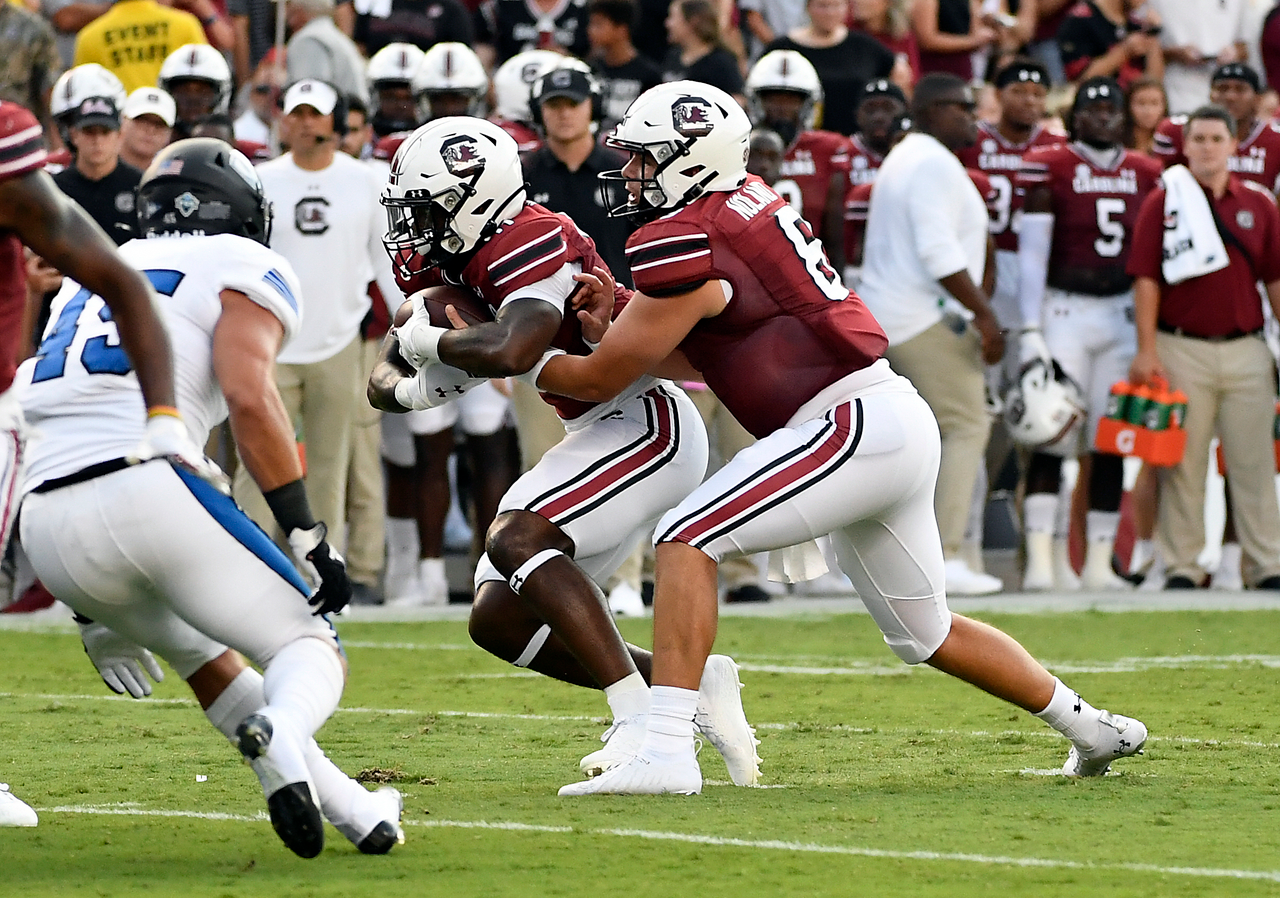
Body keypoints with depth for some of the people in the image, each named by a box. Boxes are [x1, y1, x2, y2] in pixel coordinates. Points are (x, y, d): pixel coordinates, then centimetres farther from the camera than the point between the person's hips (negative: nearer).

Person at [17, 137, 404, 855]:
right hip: (146, 489, -6)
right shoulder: (247, 269, 10)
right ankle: (282, 730, -28)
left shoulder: (90, 281, 30)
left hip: (51, 528, 6)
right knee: (313, 652, 6)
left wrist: (94, 609, 34)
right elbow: (249, 398, -9)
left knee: (203, 653, 28)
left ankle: (350, 807, 21)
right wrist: (310, 539, -7)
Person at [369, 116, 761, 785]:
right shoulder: (452, 266, 8)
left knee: (515, 540, -26)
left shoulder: (530, 245, -20)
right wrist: (413, 389, -12)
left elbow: (511, 352, -38)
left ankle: (641, 718, -27)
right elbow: (384, 381, 12)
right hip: (601, 430, 10)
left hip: (647, 421, -10)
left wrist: (428, 341, -19)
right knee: (499, 618, 3)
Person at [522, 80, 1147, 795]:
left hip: (856, 427, -10)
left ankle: (666, 752, -23)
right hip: (902, 422, 10)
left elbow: (602, 378, -4)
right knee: (927, 633, 24)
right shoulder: (747, 201, 13)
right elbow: (704, 355, 23)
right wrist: (624, 318, 9)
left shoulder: (685, 244, -14)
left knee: (687, 538, -16)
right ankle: (1093, 729, 37)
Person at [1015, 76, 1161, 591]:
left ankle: (1099, 562, 8)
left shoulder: (1145, 175, 9)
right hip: (1064, 312, -4)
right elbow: (1032, 253, -6)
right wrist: (1030, 331, -11)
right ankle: (1042, 560, -11)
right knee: (1052, 440, -10)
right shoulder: (1049, 167, -4)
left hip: (1122, 315, 4)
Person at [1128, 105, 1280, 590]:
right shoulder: (1163, 203, 1)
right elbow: (1146, 279, -2)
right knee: (1183, 463, 0)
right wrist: (1147, 350, -8)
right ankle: (1181, 566, 5)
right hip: (1182, 348, -2)